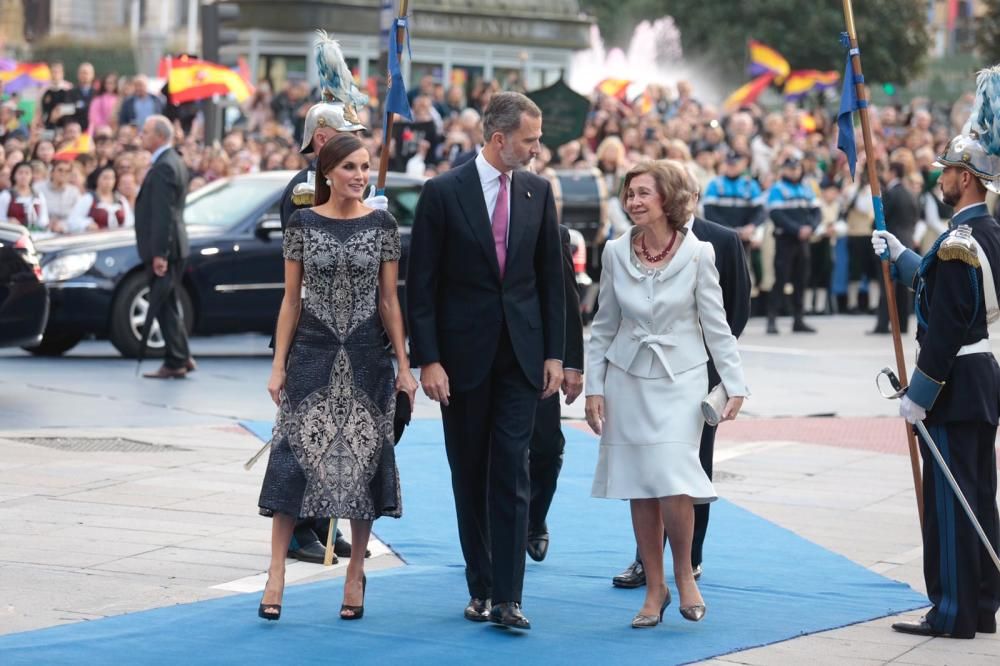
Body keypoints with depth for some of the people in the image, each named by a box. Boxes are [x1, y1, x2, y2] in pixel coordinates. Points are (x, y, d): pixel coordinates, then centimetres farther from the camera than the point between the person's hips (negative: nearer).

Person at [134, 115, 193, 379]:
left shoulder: (164, 167, -18)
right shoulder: (174, 162, 15)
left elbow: (163, 214, -23)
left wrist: (159, 253, -24)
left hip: (164, 249, -10)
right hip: (171, 246, 10)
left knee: (165, 305, -5)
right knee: (169, 305, 16)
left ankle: (175, 363, -1)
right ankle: (181, 357, 22)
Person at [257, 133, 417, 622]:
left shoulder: (382, 225, 1)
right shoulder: (302, 224, 0)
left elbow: (389, 300, 4)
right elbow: (291, 298, 2)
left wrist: (404, 365, 0)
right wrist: (278, 364, -2)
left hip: (365, 358, 1)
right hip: (311, 354, -1)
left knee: (363, 460, 4)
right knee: (295, 456, -4)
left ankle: (355, 575, 15)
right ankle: (276, 573, 0)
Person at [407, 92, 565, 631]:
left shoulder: (537, 191, 5)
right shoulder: (443, 193, -6)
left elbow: (551, 278, 10)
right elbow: (421, 285, -6)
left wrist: (554, 353, 4)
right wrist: (428, 359, -11)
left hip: (520, 355, 2)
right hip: (463, 354, -2)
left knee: (511, 475, -5)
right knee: (469, 476, 7)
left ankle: (507, 597, -7)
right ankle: (480, 587, 17)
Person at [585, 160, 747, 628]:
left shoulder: (697, 254, -7)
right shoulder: (615, 252, 1)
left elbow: (716, 326, -2)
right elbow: (603, 326, 8)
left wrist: (735, 384, -7)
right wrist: (594, 388, 4)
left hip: (680, 379, -3)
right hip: (628, 379, 3)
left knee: (673, 484, -14)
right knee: (640, 490, 4)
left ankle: (684, 574, 9)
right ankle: (654, 588, 15)